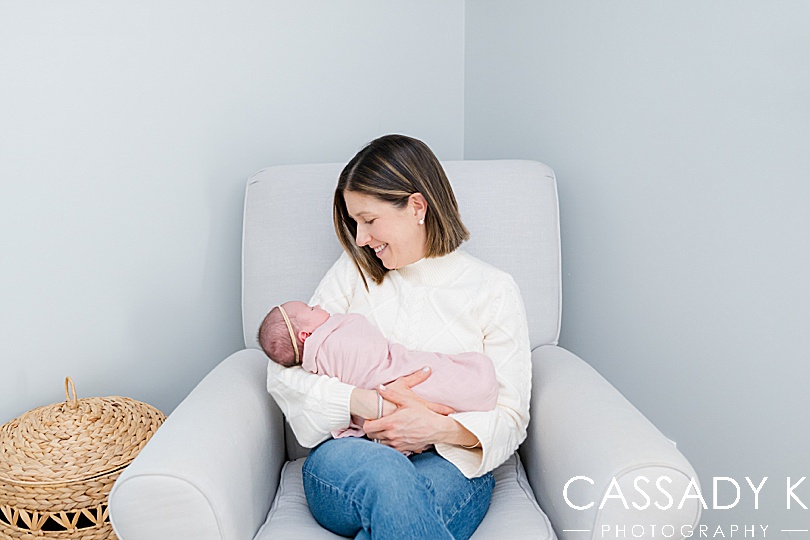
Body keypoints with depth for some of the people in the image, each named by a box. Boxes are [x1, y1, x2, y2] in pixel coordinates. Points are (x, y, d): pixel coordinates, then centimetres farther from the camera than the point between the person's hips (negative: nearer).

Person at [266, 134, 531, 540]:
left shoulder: (493, 289, 6)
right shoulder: (353, 272, 11)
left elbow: (510, 418, 4)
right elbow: (283, 373, 4)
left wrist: (442, 429, -17)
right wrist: (366, 401, -13)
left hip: (449, 464, -1)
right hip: (346, 454, 2)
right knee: (383, 473, -37)